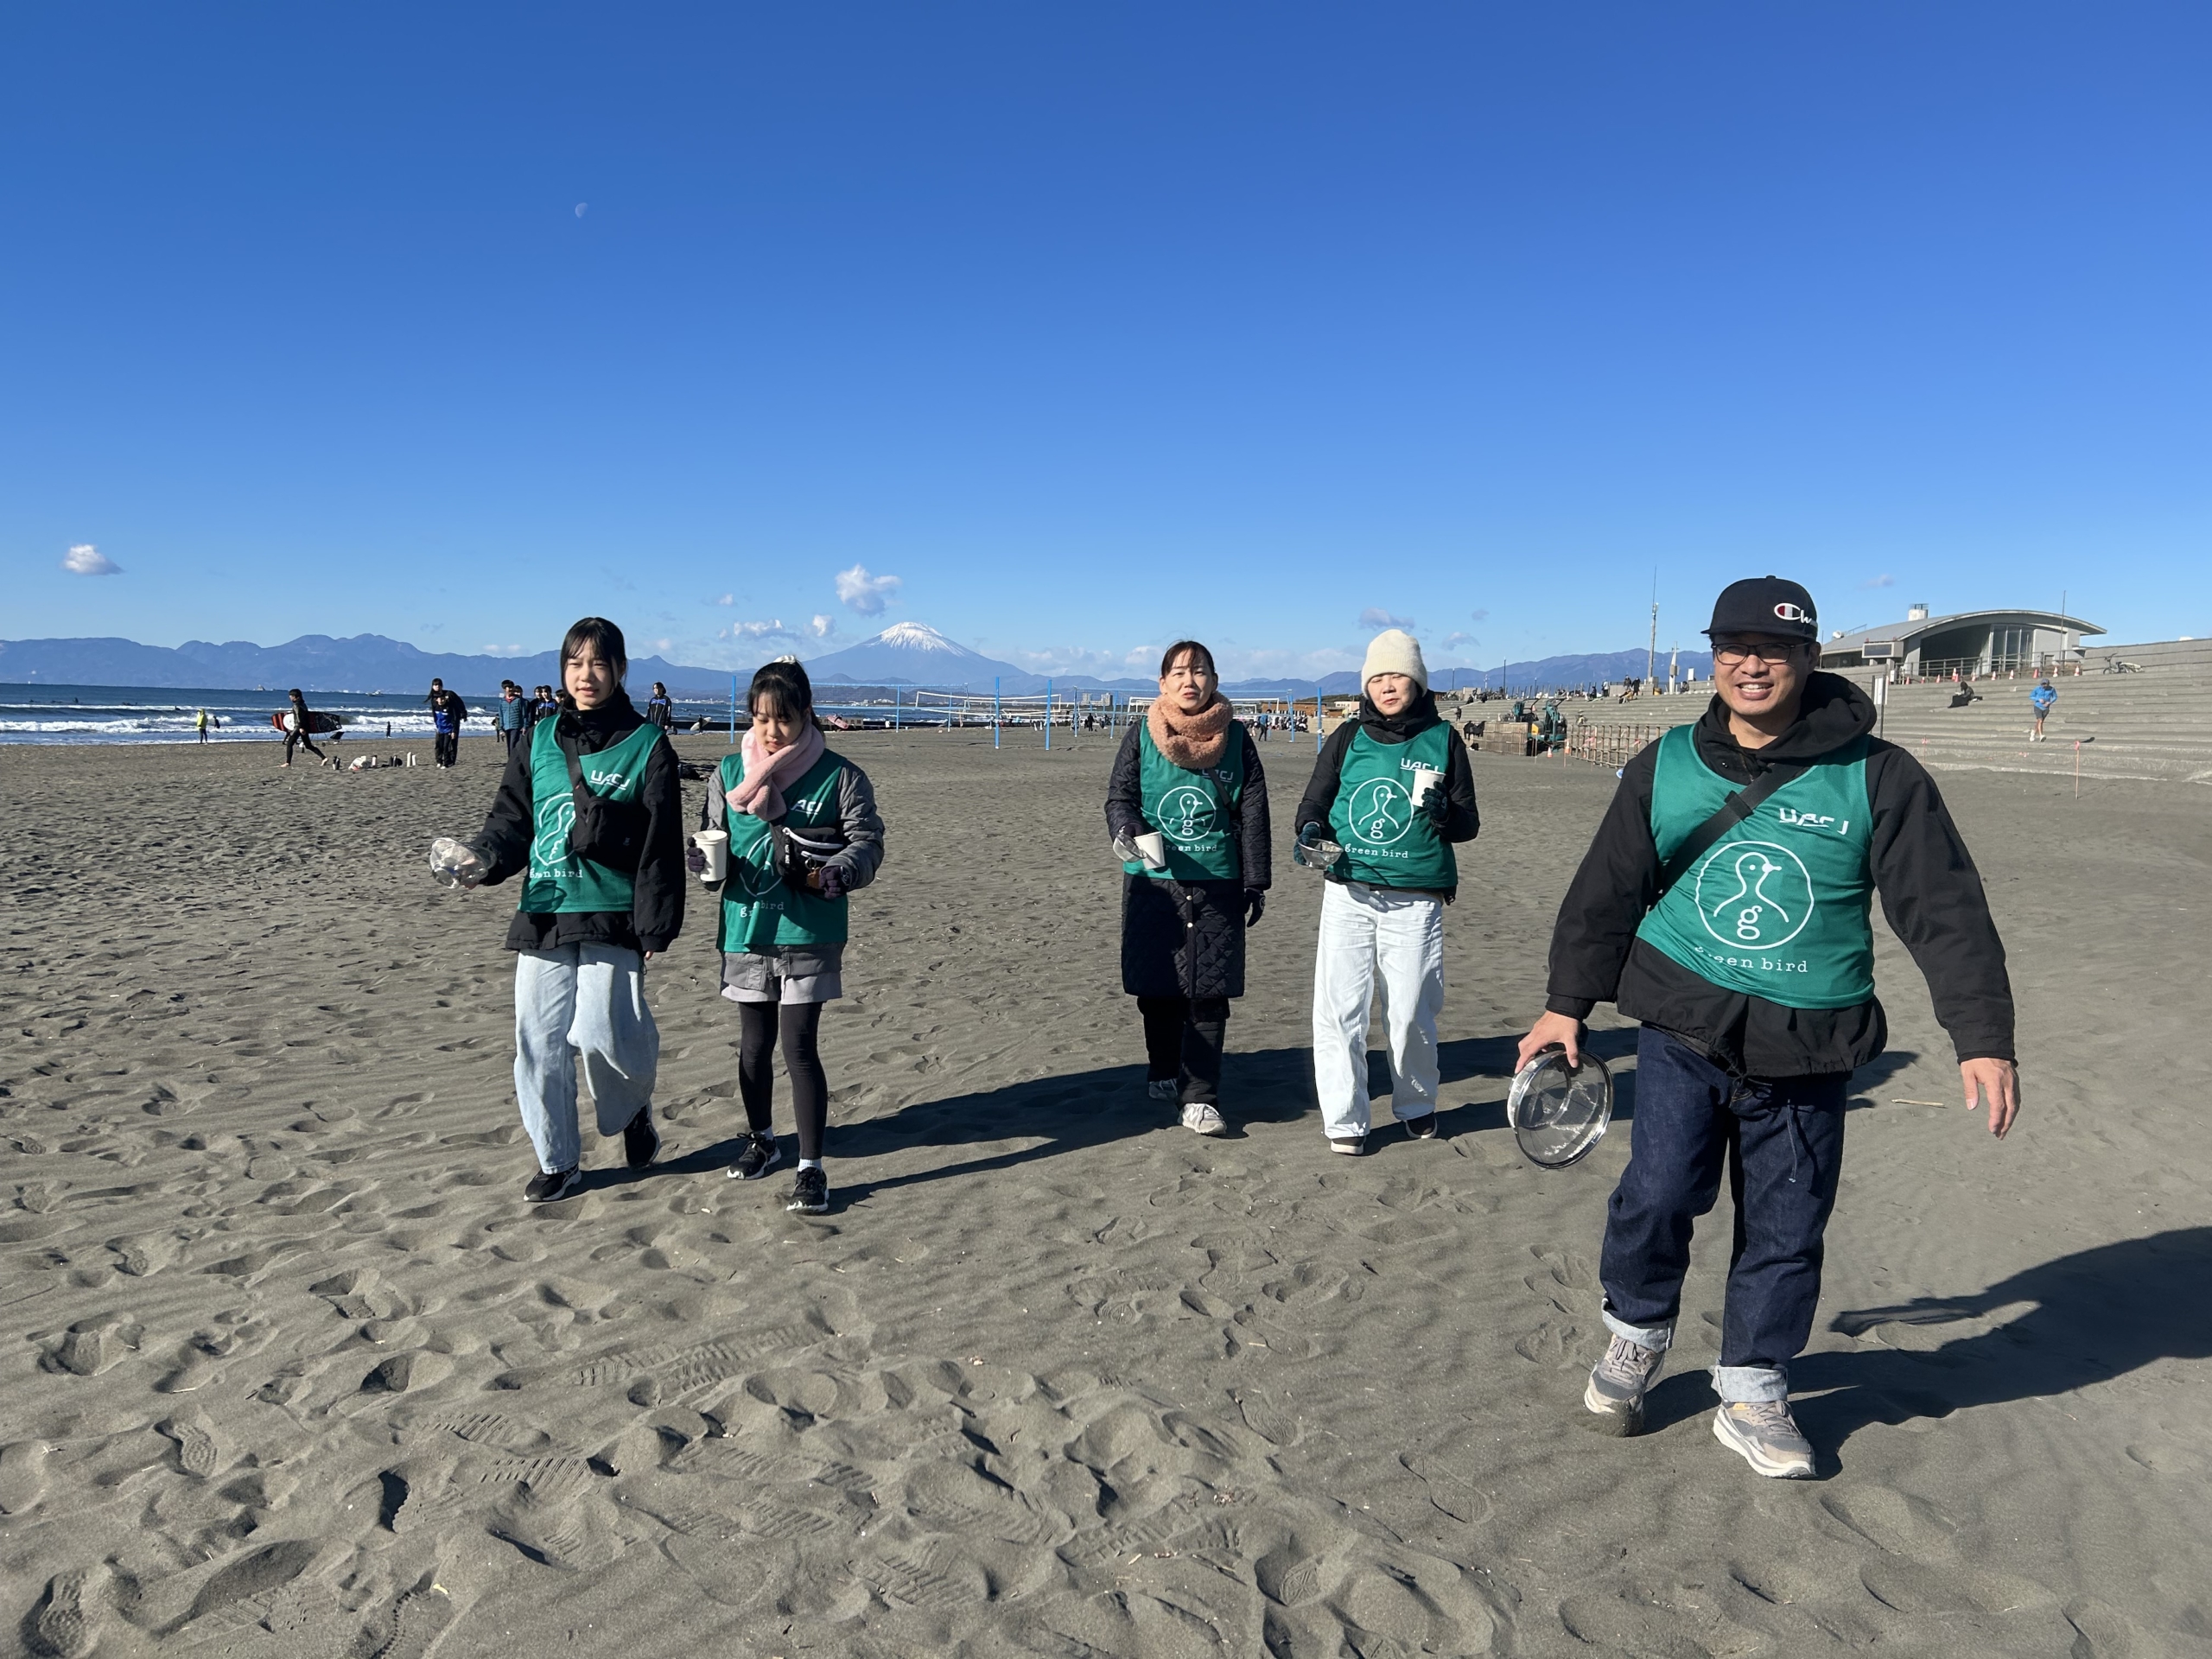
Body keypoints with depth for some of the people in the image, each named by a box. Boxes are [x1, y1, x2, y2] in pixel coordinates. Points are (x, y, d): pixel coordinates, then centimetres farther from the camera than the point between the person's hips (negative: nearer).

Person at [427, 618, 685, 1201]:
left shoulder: (646, 744, -1)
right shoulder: (541, 741, 11)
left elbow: (662, 845, -3)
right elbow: (512, 819, 12)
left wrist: (657, 926, -7)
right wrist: (481, 858, -10)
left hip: (612, 916, -4)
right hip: (543, 913, 4)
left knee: (601, 1031, -15)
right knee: (539, 1042, 5)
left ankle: (634, 1107, 20)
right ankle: (558, 1162, 22)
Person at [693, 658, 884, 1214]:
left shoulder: (839, 776, -5)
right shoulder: (730, 773, 6)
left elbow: (867, 842, -6)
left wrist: (833, 875, -25)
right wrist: (703, 859, -9)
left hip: (809, 933, -4)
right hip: (746, 927, 4)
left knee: (799, 1045, -6)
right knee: (755, 1042, 16)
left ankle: (811, 1167, 4)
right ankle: (761, 1139, 38)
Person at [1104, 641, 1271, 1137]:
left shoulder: (1235, 737, 4)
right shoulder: (1143, 734, 3)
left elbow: (1253, 814, 5)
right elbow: (1119, 795, 4)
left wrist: (1256, 883, 4)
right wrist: (1125, 831, -19)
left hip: (1217, 885, 0)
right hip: (1153, 880, 0)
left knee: (1209, 994, -3)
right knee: (1156, 987, 7)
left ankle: (1200, 1097, 4)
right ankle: (1162, 1072, 29)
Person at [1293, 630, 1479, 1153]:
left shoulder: (1443, 739, 4)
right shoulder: (1349, 737, 7)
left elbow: (1469, 824, 6)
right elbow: (1314, 801, 12)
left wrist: (1444, 814, -16)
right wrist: (1310, 831, -10)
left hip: (1416, 902, -1)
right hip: (1348, 897, 1)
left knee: (1411, 1011, 5)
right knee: (1339, 1007, -4)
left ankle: (1416, 1104, 30)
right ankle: (1345, 1118, 8)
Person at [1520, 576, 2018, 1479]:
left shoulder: (1877, 777, -2)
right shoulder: (1665, 766, 3)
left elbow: (1946, 910, -1)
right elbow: (1607, 891, 9)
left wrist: (1982, 1037, -7)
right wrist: (1567, 1004, 8)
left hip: (1806, 1052, 0)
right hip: (1682, 1032, 0)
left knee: (1785, 1231, 7)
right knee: (1658, 1192, -9)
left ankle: (1752, 1394, 27)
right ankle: (1635, 1335, 19)